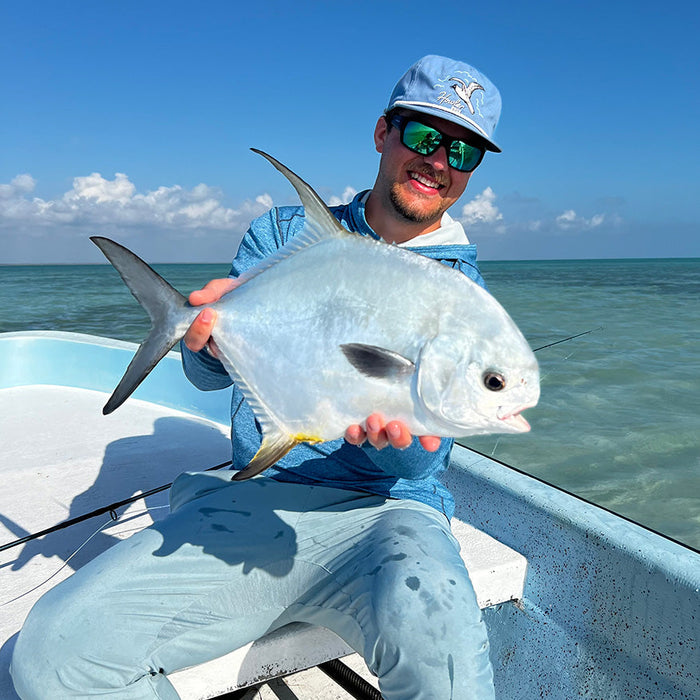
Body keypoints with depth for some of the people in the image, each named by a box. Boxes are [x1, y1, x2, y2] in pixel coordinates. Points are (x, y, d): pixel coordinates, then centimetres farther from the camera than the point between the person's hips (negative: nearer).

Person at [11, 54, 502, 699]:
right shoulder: (281, 234, 11)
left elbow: (423, 456, -5)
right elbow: (206, 373, 3)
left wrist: (398, 431, -30)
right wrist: (218, 331, -22)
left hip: (384, 510, -1)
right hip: (255, 498, 3)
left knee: (436, 638, -36)